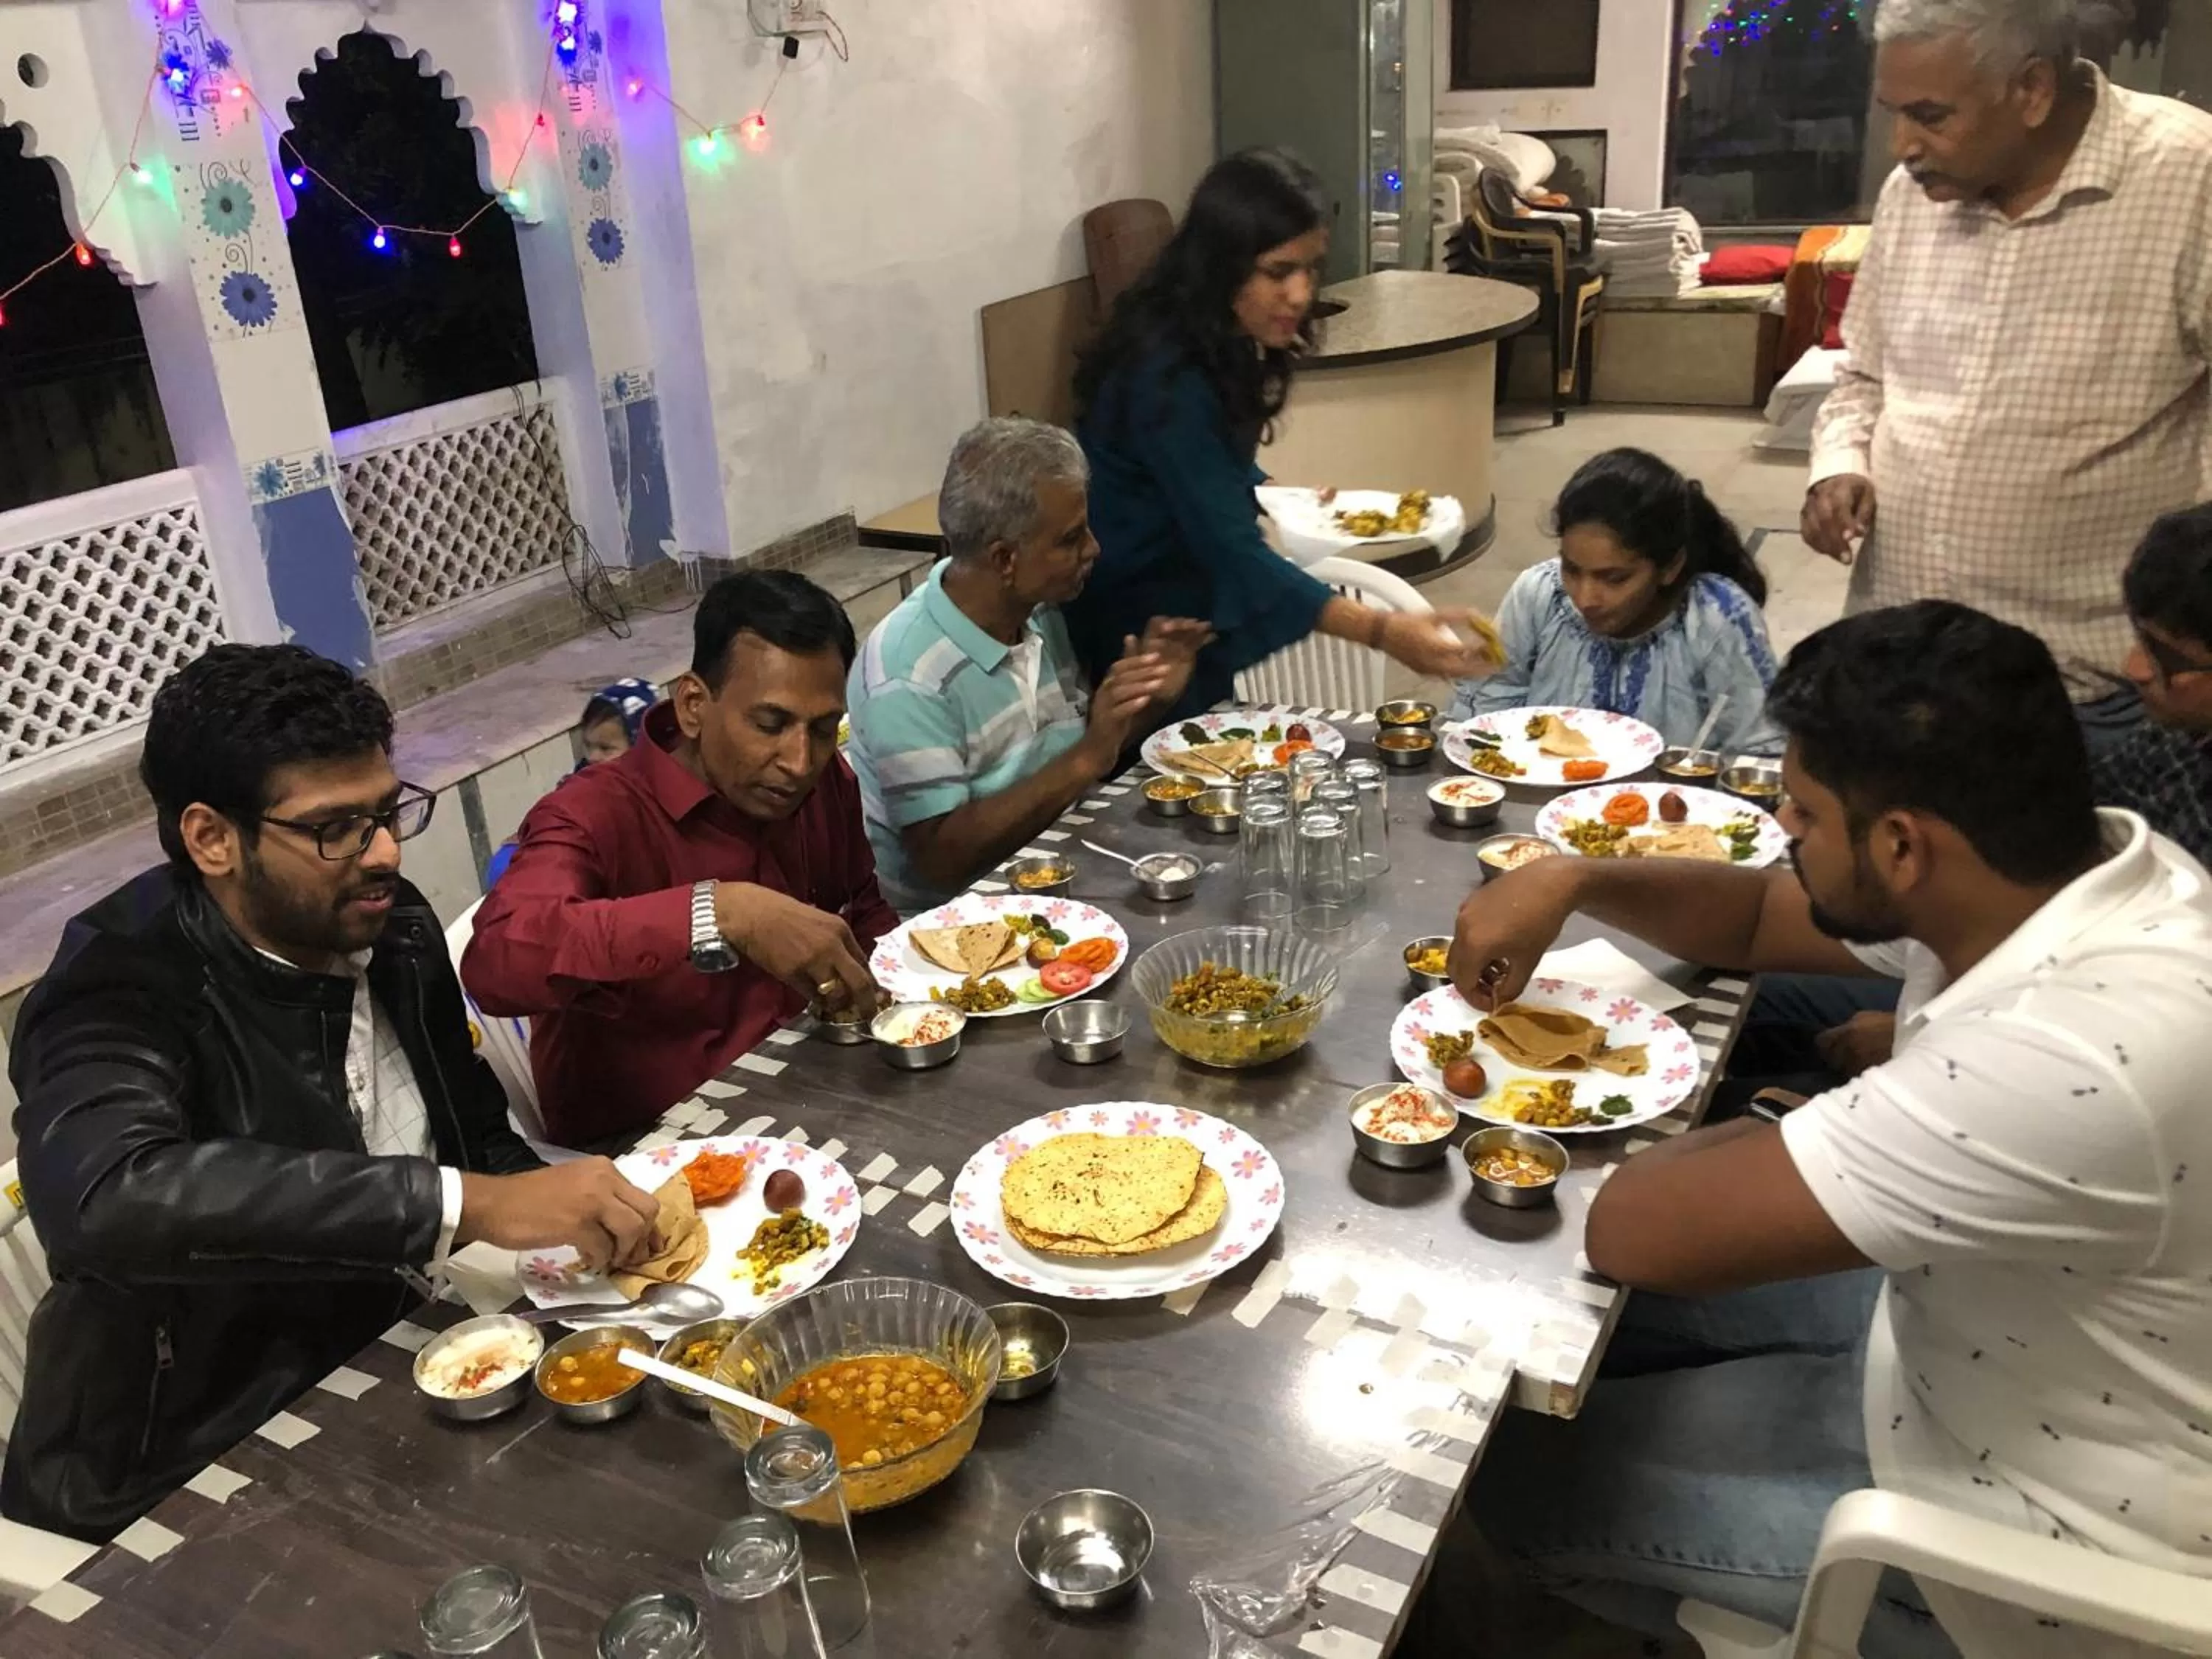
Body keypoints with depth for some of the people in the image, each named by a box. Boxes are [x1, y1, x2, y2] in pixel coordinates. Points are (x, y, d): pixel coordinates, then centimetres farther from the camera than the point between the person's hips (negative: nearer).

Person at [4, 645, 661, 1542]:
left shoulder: (394, 927, -1)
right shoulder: (122, 987, -20)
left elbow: (480, 1137, 9)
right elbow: (109, 1197, -40)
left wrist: (571, 1221, -12)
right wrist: (468, 1204, -42)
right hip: (183, 1486, -7)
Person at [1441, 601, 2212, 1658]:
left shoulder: (2078, 1059, -41)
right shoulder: (2070, 864, -12)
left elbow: (1635, 1229, -34)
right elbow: (1756, 919, 5)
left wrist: (1753, 1135, -13)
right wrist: (1572, 882, -11)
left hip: (2037, 1532, -8)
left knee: (1520, 1466, 0)